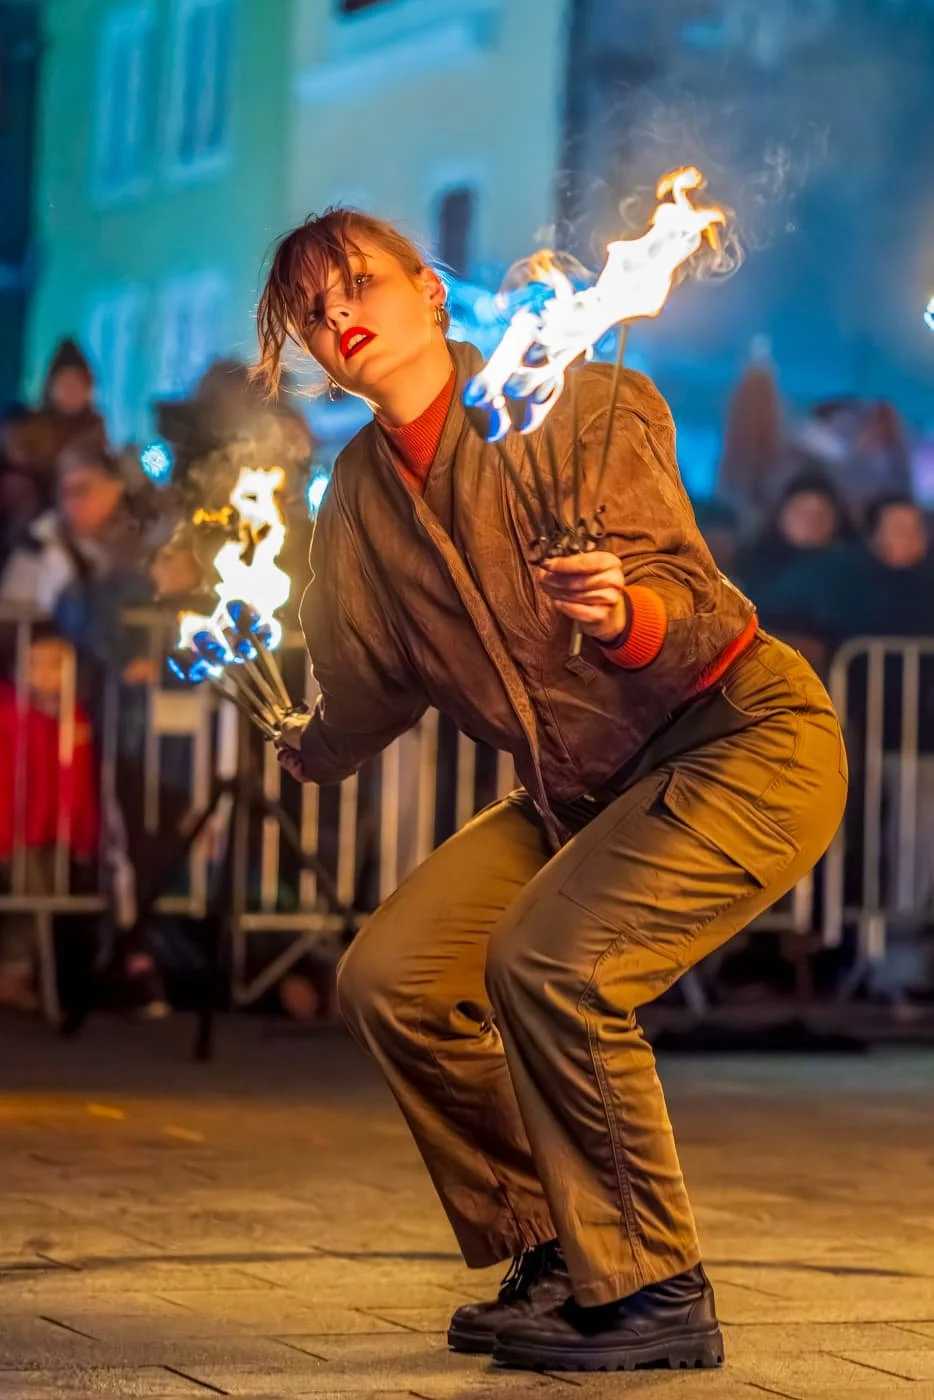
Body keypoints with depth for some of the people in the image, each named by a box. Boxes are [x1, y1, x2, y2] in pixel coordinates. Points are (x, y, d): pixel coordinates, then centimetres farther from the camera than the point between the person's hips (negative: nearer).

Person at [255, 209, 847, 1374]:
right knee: (388, 977, -4)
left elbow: (690, 608, -27)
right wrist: (298, 751, 6)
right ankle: (554, 1258, 12)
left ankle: (657, 1296, -12)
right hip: (581, 789, 8)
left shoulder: (581, 404, -17)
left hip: (747, 740, -8)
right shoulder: (360, 498, 2)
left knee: (551, 963, -27)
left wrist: (622, 612, -43)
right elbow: (369, 683, 15)